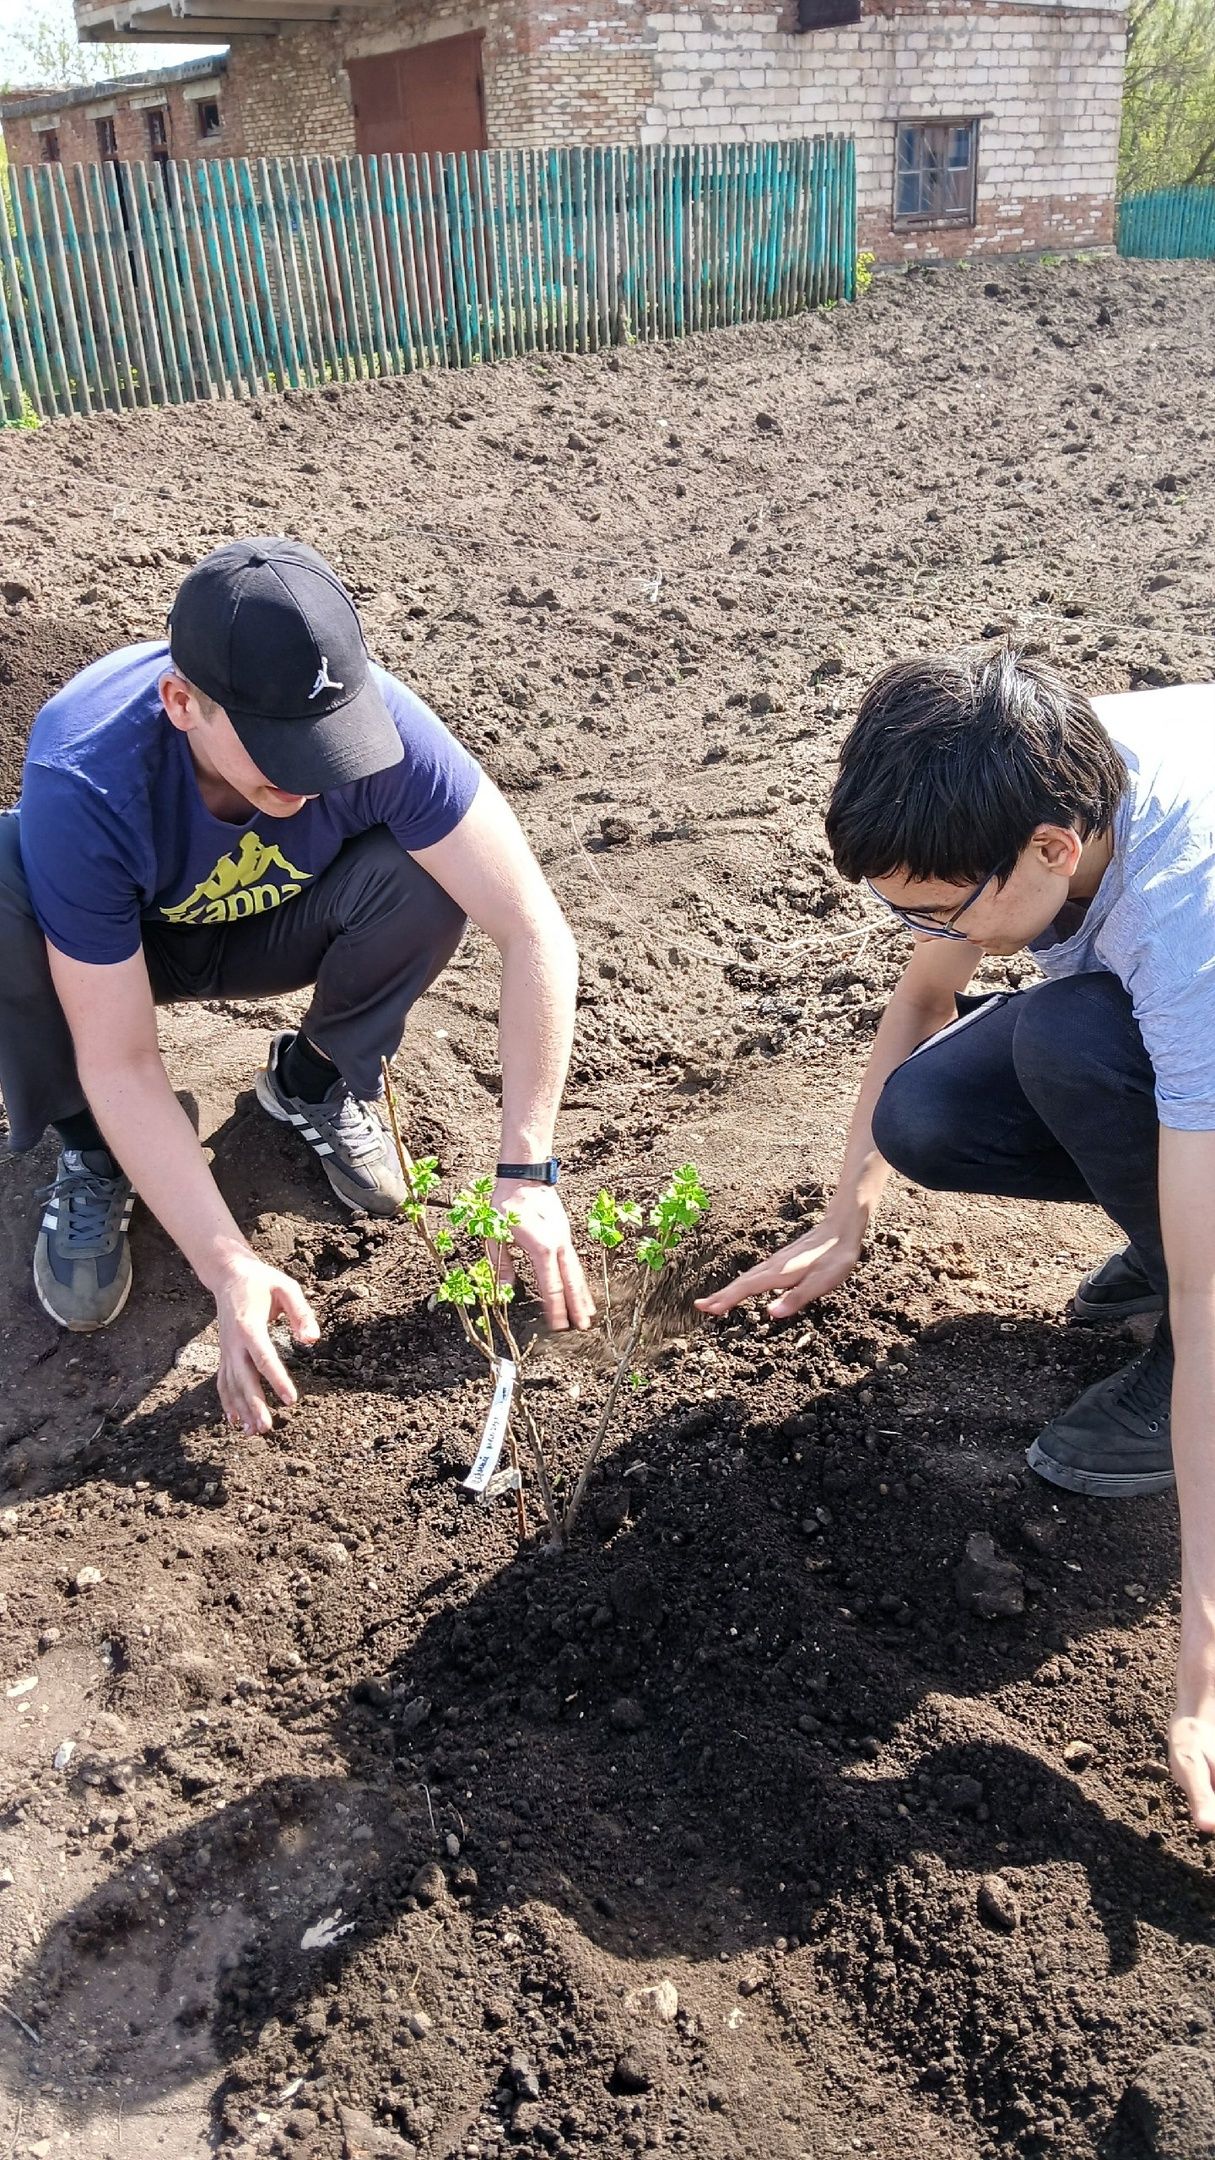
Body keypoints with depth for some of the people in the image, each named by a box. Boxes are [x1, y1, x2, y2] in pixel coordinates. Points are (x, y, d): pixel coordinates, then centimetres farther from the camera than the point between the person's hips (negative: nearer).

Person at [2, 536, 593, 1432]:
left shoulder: (375, 718, -34)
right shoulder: (84, 783, -38)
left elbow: (534, 930, -31)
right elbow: (120, 1067, -32)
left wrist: (528, 1173, -33)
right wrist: (230, 1269, -37)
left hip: (277, 929, 1)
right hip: (130, 944, -1)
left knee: (429, 870, -30)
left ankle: (318, 1082, 0)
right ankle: (91, 1153, -6)